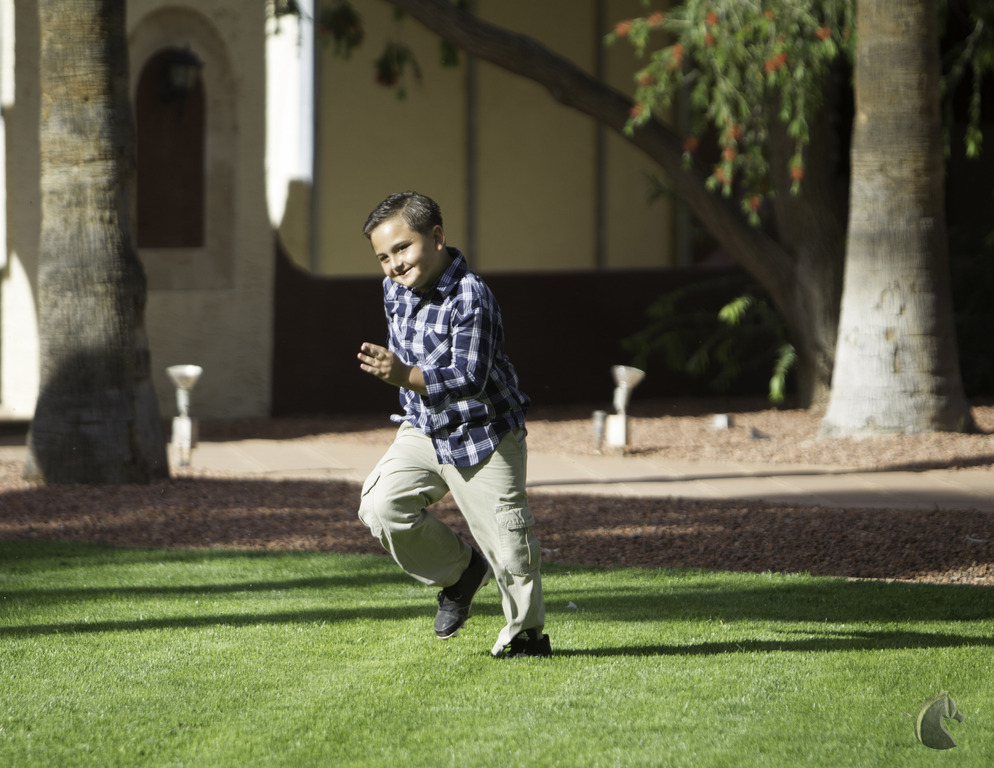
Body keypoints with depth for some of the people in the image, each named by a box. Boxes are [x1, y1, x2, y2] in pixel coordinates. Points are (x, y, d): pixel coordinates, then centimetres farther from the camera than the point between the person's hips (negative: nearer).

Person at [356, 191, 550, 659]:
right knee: (380, 508, -16)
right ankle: (460, 571, 9)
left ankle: (526, 633, 22)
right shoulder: (395, 289, -2)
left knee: (507, 546, -5)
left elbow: (468, 379, -37)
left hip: (482, 436, -6)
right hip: (422, 429, 6)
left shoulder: (471, 299, -26)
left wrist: (406, 377, -51)